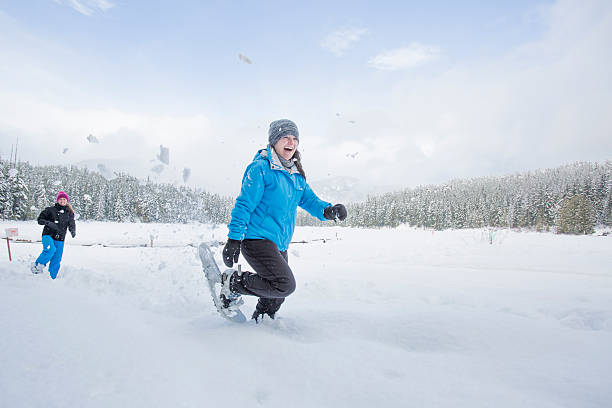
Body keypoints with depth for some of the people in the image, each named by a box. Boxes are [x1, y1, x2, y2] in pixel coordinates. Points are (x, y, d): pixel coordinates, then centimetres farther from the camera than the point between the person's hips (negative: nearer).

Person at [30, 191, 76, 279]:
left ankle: (52, 278, 16)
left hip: (60, 240, 3)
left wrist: (73, 231, -14)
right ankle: (38, 265, -10)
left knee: (56, 260, 3)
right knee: (51, 249, -32)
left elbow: (72, 225, 8)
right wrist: (48, 223, -16)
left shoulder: (69, 213, 9)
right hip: (48, 235, -3)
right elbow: (40, 219, 4)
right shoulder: (50, 210, 1)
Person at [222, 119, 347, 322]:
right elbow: (244, 204, -11)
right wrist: (233, 239, -15)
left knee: (277, 295, 15)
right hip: (257, 239, -8)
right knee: (285, 285, -21)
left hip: (280, 246, 8)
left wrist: (328, 211, -10)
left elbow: (309, 199, 13)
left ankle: (257, 324, 40)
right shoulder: (260, 168, -8)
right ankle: (232, 282, -3)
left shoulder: (296, 176, 15)